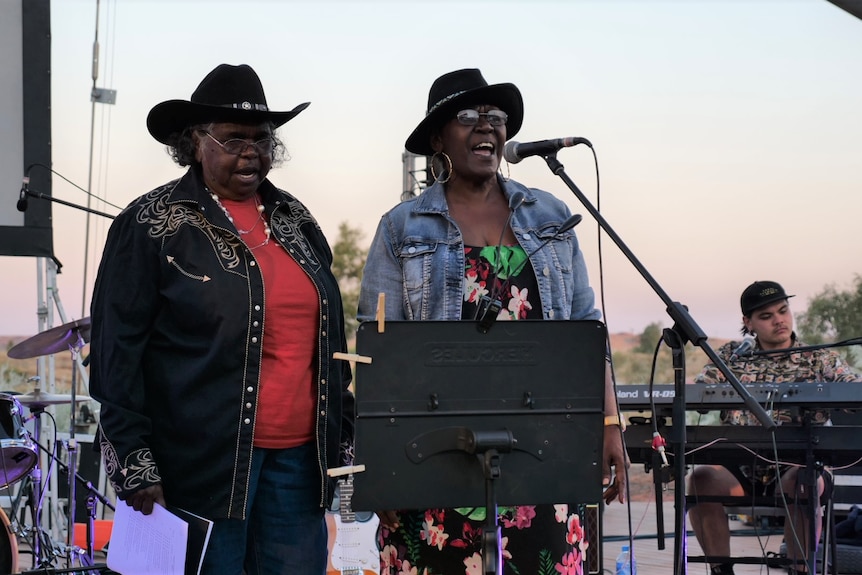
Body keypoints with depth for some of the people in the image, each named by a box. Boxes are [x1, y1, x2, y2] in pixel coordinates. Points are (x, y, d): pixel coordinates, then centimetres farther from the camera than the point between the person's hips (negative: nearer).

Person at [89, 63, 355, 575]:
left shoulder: (295, 221, 15)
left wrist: (344, 436, 16)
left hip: (298, 456, 5)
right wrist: (135, 464, -12)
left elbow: (329, 338, 21)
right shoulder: (152, 225, -2)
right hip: (205, 460, -5)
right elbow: (117, 350, -6)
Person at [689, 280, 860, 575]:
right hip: (739, 469, 1)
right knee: (702, 477, -28)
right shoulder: (730, 356, 13)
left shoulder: (819, 360, 8)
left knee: (803, 484, -35)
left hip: (794, 466, -1)